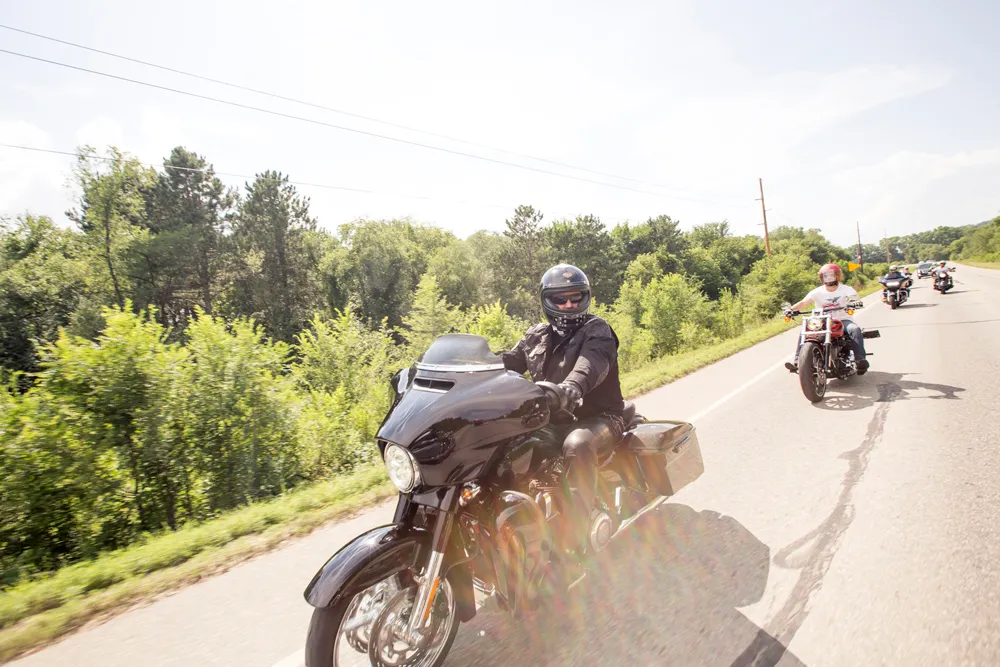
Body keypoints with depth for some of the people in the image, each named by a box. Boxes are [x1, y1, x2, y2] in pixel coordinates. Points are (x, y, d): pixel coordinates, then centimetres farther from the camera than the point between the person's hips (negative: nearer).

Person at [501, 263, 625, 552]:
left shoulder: (597, 330, -2)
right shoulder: (537, 335, 17)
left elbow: (592, 362, -24)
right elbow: (508, 362, 9)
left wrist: (573, 385, -47)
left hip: (597, 417, -4)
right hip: (550, 419, 5)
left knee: (577, 445, -37)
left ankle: (577, 531, -30)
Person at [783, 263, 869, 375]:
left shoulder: (846, 289, 2)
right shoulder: (817, 292, 4)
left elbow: (854, 297, -16)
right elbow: (804, 302, -9)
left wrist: (853, 302, -42)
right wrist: (791, 309, -28)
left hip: (843, 320, -1)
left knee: (855, 329, -32)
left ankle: (860, 359, -34)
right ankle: (797, 361, -20)